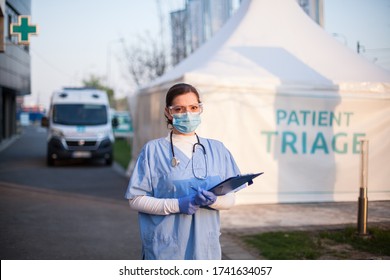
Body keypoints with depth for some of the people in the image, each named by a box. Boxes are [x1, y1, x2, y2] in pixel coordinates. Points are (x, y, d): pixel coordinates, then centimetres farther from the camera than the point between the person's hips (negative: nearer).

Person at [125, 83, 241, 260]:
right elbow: (136, 200, -2)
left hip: (205, 248, 3)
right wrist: (177, 205, -15)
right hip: (165, 250, -3)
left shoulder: (217, 149, 10)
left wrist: (213, 200, -14)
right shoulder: (153, 150, 1)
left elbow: (230, 198, 9)